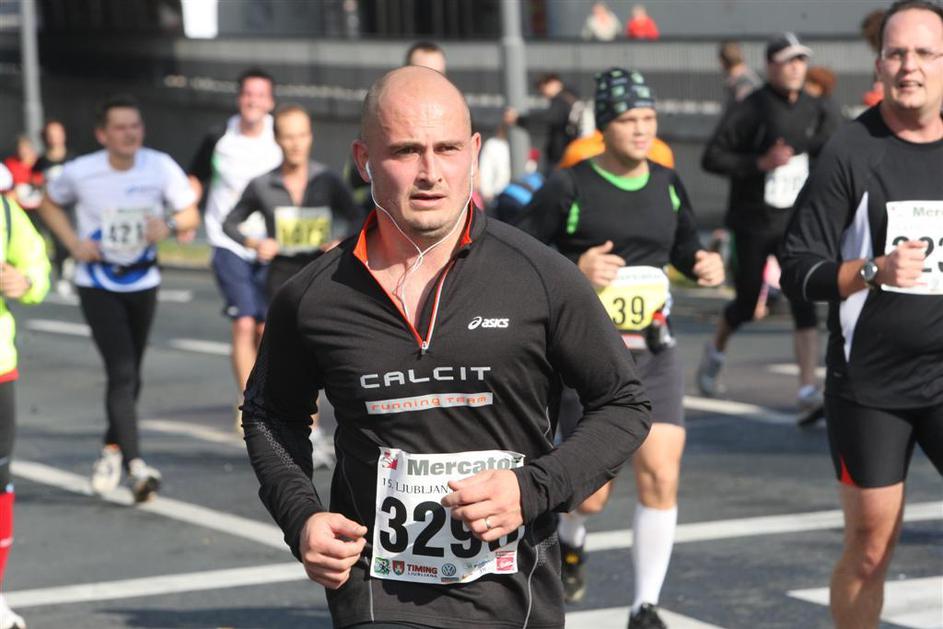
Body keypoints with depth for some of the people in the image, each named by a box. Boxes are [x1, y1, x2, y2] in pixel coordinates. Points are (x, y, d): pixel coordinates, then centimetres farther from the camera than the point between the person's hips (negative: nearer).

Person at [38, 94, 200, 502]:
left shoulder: (161, 168, -10)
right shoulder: (79, 173, -12)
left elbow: (190, 214, -1)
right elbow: (49, 205, 8)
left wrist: (169, 225, -24)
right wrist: (74, 243, -7)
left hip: (143, 283, 3)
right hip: (97, 286, -3)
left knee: (131, 375, 14)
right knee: (121, 372, -17)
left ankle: (112, 449, 37)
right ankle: (135, 465, -22)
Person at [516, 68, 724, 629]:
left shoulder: (666, 184, 7)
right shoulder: (569, 188, -8)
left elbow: (685, 248, 23)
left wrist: (708, 265, 0)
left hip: (654, 354, 4)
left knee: (661, 476, -9)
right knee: (592, 492, -1)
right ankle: (570, 548, 36)